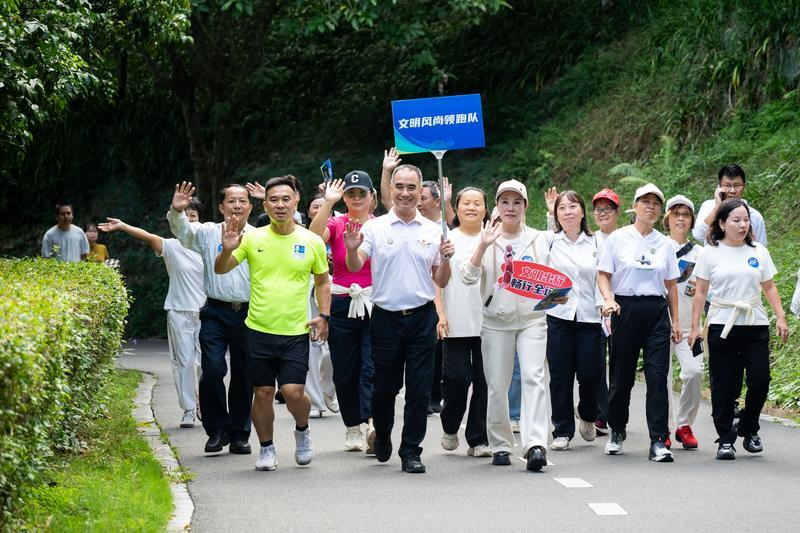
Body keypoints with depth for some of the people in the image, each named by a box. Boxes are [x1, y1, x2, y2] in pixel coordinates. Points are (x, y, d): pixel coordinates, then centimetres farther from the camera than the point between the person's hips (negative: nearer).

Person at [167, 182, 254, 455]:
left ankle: (240, 435, 17)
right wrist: (177, 211, -26)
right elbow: (183, 231, -6)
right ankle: (218, 430, 4)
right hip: (216, 312, -1)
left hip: (250, 314, 1)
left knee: (244, 376, 6)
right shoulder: (208, 233, 7)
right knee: (212, 370, -12)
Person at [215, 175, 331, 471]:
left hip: (296, 332, -1)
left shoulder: (312, 242, 1)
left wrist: (324, 316, 2)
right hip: (259, 329, 1)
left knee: (293, 391, -10)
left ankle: (302, 430, 21)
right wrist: (228, 249, -18)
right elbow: (220, 270, 2)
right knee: (263, 392, 6)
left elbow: (322, 281, 14)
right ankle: (266, 448, 25)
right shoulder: (253, 238, 0)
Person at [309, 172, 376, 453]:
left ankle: (371, 425, -27)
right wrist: (328, 202, -24)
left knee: (372, 367, -14)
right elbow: (314, 236, -19)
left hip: (375, 304, -1)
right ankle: (353, 429, 18)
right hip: (342, 304, 1)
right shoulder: (336, 224, 2)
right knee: (345, 371, 6)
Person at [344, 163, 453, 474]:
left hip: (422, 318, 1)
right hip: (385, 318, -1)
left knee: (419, 389, 0)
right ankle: (382, 437, 34)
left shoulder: (432, 231, 7)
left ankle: (411, 451, 7)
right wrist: (352, 249, -29)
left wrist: (446, 259, -9)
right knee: (384, 387, 10)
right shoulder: (374, 228, 2)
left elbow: (441, 282, 10)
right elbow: (355, 267, -9)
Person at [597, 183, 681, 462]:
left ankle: (658, 441, -9)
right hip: (626, 309, -2)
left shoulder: (664, 243, 11)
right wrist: (608, 299, -17)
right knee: (622, 375, 4)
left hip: (656, 311, 2)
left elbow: (671, 284, 15)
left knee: (657, 375, -8)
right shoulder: (618, 238, 3)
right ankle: (617, 431, 26)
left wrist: (675, 321, 12)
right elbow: (603, 274, 1)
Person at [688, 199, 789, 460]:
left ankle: (748, 428, 17)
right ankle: (725, 439, 8)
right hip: (722, 326, -2)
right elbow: (700, 292, 4)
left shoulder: (758, 251, 10)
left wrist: (780, 317, 5)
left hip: (755, 325, 2)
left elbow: (769, 287, 14)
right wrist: (695, 326, 0)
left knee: (760, 380, -6)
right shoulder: (711, 253, 3)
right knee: (723, 385, -1)